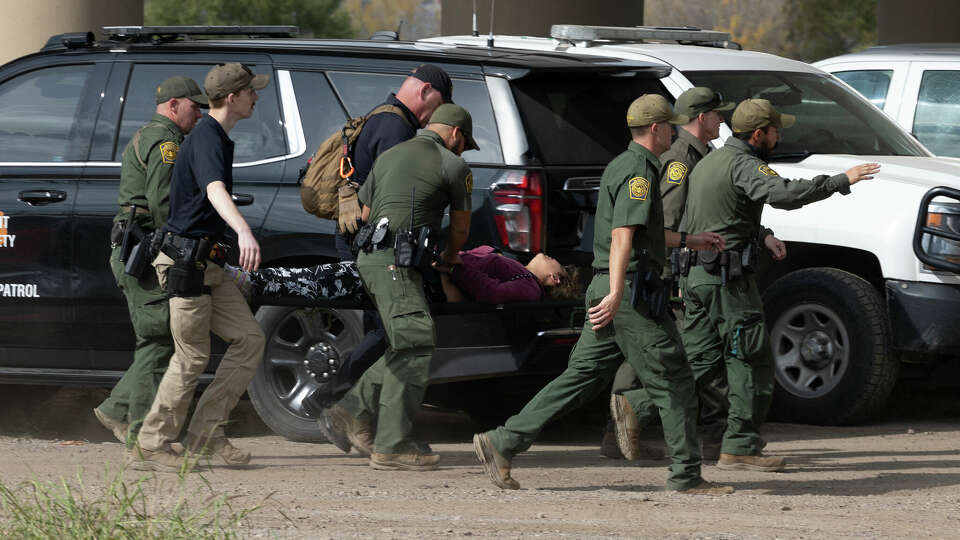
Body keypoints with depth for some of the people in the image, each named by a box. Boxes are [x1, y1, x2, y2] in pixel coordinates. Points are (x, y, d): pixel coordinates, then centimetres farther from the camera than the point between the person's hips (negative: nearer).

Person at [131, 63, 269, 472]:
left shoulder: (217, 138, 16)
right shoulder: (206, 138, -17)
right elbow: (215, 191, -36)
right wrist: (244, 232, -53)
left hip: (206, 263, 10)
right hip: (185, 260, -10)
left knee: (248, 339, 4)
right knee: (192, 357, -6)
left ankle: (205, 434, 6)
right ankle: (151, 446, 2)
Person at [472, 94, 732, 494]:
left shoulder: (622, 166, 21)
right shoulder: (638, 170, -12)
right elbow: (623, 236, -22)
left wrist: (691, 240, 41)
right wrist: (616, 294, -29)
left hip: (607, 293, 10)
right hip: (632, 292, -10)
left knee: (582, 378, 7)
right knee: (673, 382, -3)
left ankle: (503, 443, 2)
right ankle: (686, 474, 1)